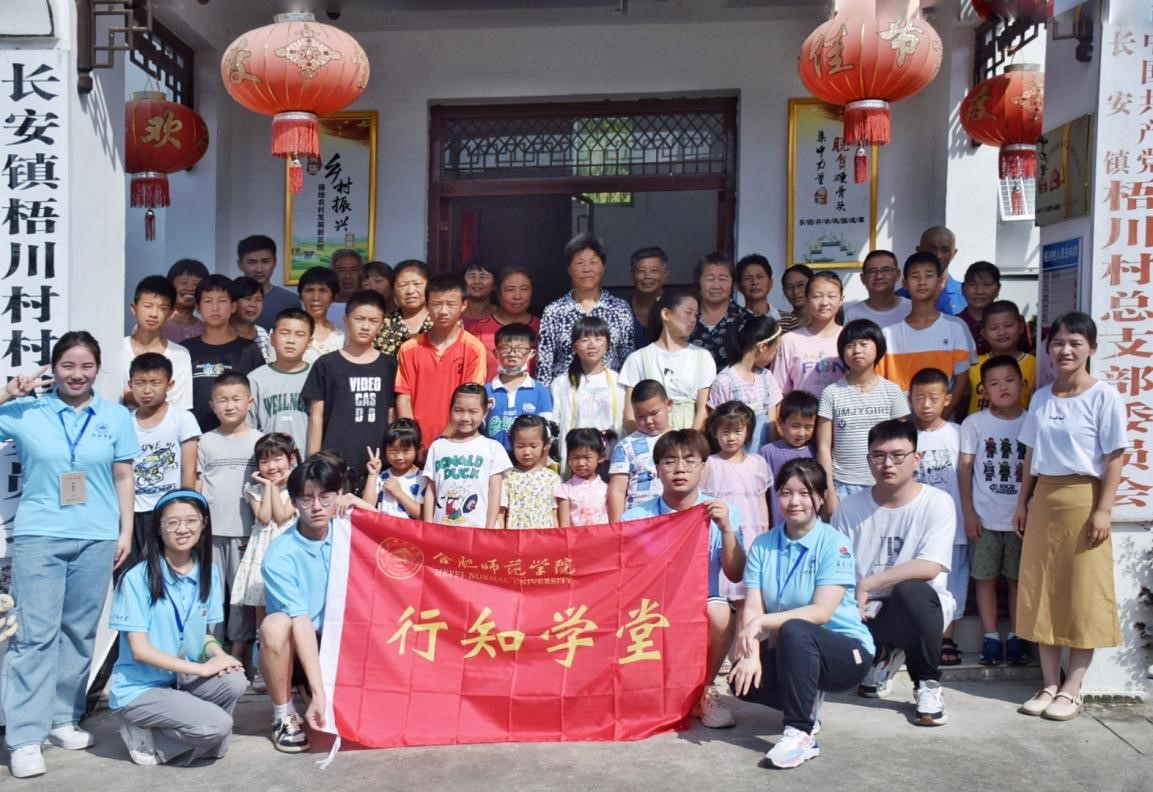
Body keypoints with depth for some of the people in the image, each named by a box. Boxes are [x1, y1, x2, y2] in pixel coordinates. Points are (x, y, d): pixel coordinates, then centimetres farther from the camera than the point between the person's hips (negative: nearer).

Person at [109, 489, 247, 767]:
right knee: (217, 725, -24)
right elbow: (140, 650, -17)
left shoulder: (208, 573, 2)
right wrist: (201, 668, -22)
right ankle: (145, 738, 1)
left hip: (182, 680, 5)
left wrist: (218, 654, -13)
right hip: (139, 689, -5)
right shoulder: (137, 579, -15)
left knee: (234, 681, -26)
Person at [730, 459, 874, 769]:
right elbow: (751, 608, -7)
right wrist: (751, 653, -25)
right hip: (789, 651, 5)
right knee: (742, 679, -22)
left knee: (793, 631, -35)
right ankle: (807, 704, 7)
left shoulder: (834, 543, -12)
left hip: (846, 652, -5)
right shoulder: (763, 545, 1)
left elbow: (821, 612, -22)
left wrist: (762, 622, -30)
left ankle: (800, 733, -22)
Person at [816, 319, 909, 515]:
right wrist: (829, 492, -4)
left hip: (883, 485, 1)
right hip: (843, 486, -1)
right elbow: (824, 447, 0)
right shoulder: (832, 393, 0)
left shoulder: (892, 392, 3)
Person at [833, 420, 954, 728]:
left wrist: (868, 584, -22)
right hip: (865, 613, 3)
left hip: (920, 606, -3)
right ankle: (884, 656, 13)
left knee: (910, 590, -38)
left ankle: (928, 684, -11)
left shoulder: (937, 503, -8)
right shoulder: (850, 508, 0)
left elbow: (929, 567, -22)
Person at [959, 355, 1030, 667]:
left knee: (1018, 578, 8)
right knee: (985, 578, 6)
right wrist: (969, 513, -5)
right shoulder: (974, 423, -2)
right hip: (985, 518, 0)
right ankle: (990, 638, 14)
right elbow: (964, 468, -1)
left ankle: (1016, 637, 18)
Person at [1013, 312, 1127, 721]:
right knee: (1041, 593, 7)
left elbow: (1114, 458, -9)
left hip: (1082, 500, -5)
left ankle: (1072, 689, 9)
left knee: (1082, 596, 1)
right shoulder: (1040, 398, 10)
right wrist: (1023, 503, 9)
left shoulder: (1104, 396, -6)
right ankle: (1050, 683, 17)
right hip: (1044, 501, 6)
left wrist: (1102, 510, -14)